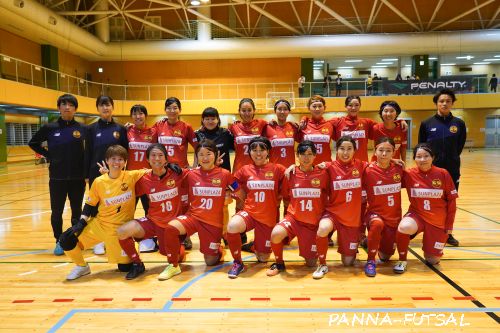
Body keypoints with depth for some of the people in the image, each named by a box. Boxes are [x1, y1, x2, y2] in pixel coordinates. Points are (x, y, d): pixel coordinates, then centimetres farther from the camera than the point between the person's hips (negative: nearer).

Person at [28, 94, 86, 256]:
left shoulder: (83, 129, -3)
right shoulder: (49, 128, -1)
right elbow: (33, 143, 11)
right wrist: (48, 155, 0)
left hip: (78, 177, 0)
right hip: (57, 178, 0)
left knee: (77, 210, 12)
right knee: (57, 212, 8)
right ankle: (59, 242, 23)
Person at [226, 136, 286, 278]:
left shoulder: (278, 169, -3)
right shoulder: (245, 170, 2)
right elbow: (240, 194, 15)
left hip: (269, 217, 0)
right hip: (249, 212, 0)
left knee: (263, 259, 7)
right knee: (232, 226, -34)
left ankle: (255, 246, 45)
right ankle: (237, 263, -9)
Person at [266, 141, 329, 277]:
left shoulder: (322, 174, -6)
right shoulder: (291, 174, -4)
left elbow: (328, 196, 6)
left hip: (314, 222, 1)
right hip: (294, 218, 0)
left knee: (311, 263, 3)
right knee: (276, 234, -33)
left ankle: (311, 252, 41)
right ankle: (279, 263, -3)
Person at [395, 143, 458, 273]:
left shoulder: (443, 174, -9)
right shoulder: (409, 174, -9)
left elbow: (451, 201, -2)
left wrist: (449, 226, -1)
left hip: (438, 221, 1)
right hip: (416, 215, -1)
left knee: (433, 261, 1)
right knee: (404, 227, -36)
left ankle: (427, 243, 37)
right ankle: (402, 260, -11)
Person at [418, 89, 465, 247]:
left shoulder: (459, 124, 2)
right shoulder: (426, 123, -2)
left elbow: (460, 146, 9)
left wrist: (450, 159, 5)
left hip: (451, 170, 2)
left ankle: (447, 233, 24)